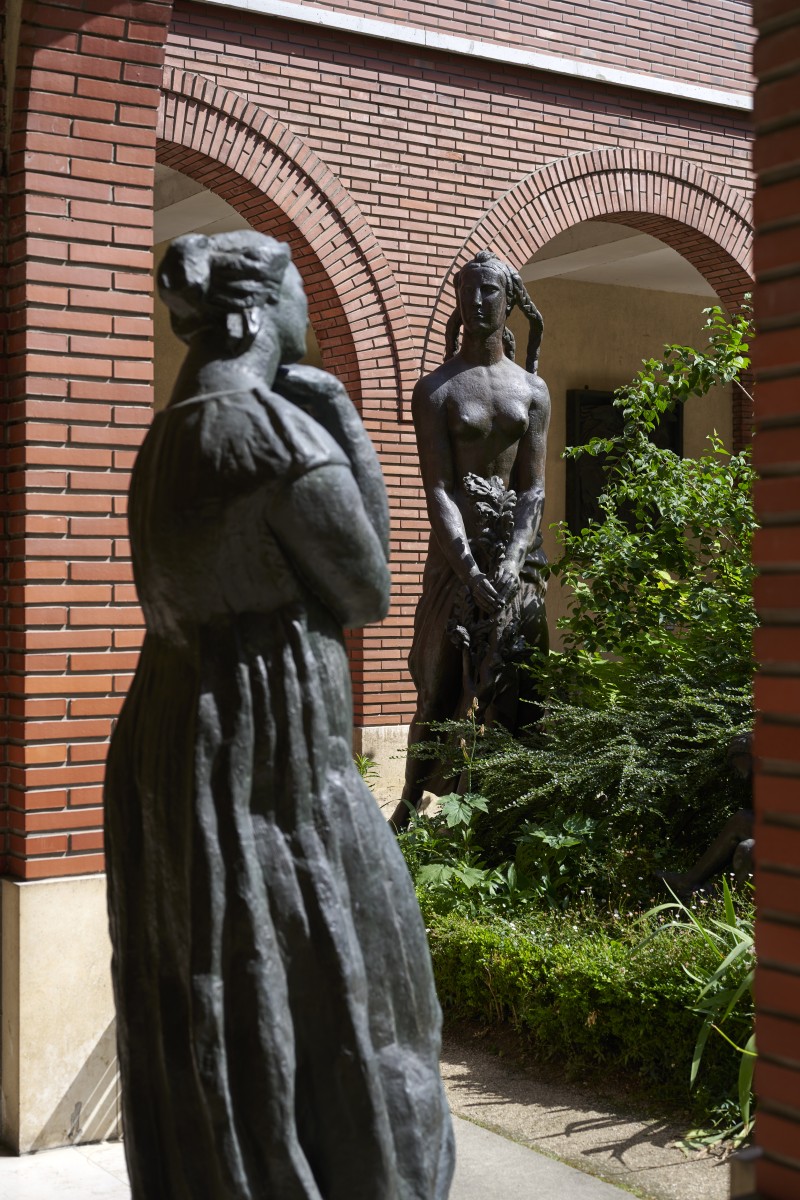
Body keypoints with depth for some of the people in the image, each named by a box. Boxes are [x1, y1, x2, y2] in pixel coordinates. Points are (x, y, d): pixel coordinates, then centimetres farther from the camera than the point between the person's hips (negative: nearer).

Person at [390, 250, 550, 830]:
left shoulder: (532, 389, 8)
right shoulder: (436, 389, -1)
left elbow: (533, 488, 1)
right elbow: (438, 489, -9)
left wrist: (511, 560, -15)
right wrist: (472, 571, -20)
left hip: (517, 549, 3)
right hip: (456, 549, -3)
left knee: (513, 688, 4)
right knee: (441, 685, 1)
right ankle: (411, 802, 13)